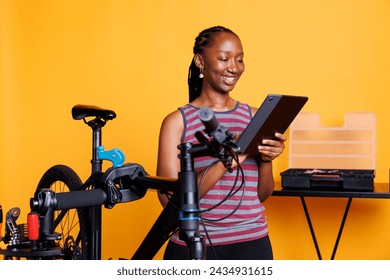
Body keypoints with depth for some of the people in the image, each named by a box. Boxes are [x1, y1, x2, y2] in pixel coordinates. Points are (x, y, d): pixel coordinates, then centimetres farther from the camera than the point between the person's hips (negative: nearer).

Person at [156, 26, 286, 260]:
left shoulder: (253, 117, 5)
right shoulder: (177, 122, -3)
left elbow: (262, 194, 9)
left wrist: (266, 160, -11)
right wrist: (226, 161, -21)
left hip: (250, 242, 2)